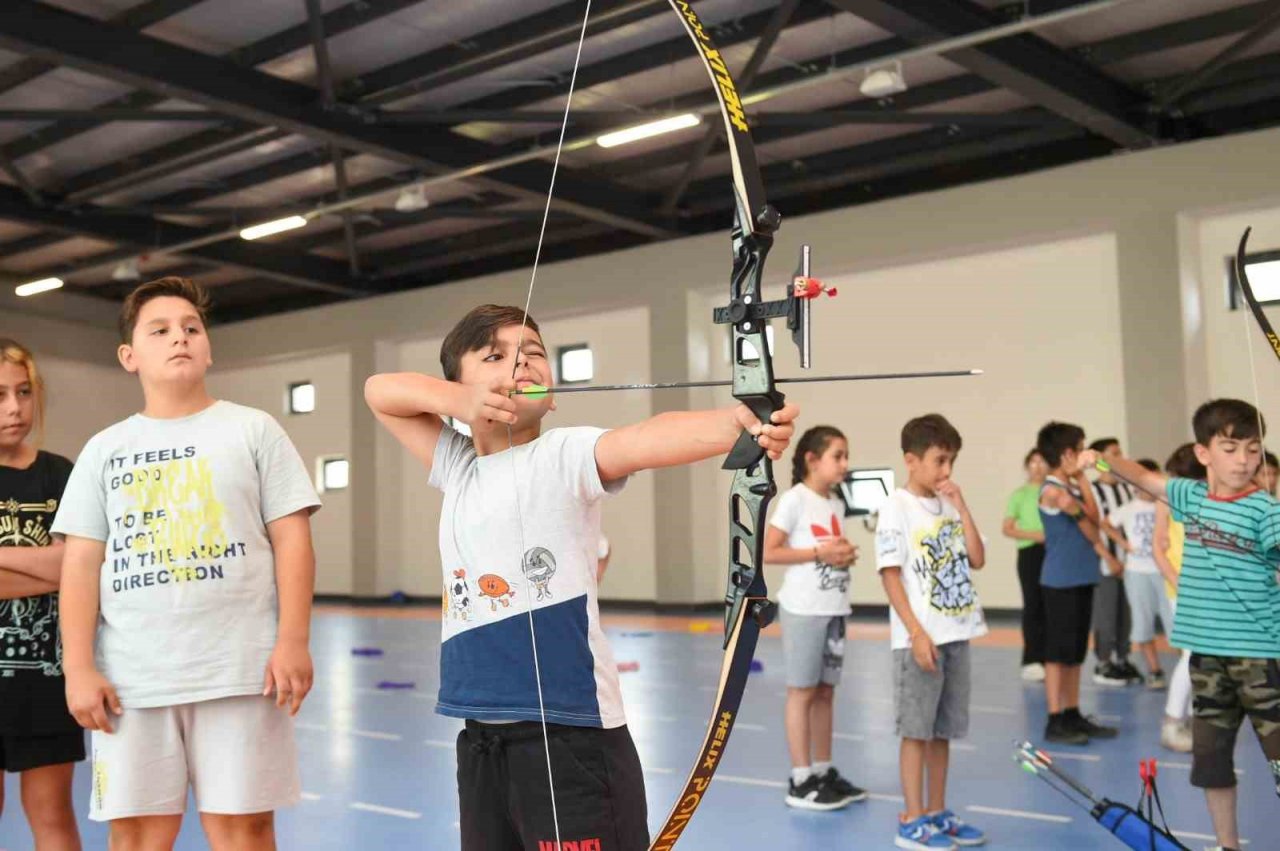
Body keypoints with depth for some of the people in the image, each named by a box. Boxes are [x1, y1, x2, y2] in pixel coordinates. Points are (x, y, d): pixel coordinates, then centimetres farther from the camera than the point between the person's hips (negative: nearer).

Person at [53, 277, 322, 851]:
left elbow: (292, 539, 1)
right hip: (130, 678, 2)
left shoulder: (254, 430, 6)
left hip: (240, 671, -2)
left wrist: (293, 641, -8)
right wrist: (80, 667, -1)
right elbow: (82, 563, 8)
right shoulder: (104, 450, 11)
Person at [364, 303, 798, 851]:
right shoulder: (458, 468, 14)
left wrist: (740, 421, -44)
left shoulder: (564, 455, -6)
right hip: (480, 737, 7)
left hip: (570, 734, -7)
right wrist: (459, 400, -4)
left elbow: (646, 439, -25)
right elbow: (379, 390, 16)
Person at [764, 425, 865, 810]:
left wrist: (846, 554, -1)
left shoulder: (837, 505, 11)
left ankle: (824, 772, 23)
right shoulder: (793, 500, -11)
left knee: (825, 691, 13)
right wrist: (819, 552, -19)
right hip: (803, 610, -7)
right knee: (802, 692, 0)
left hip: (834, 609, 7)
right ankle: (801, 781, 6)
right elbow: (768, 552, -15)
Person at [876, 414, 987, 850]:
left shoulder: (948, 505, 10)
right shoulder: (896, 506, -9)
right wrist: (916, 634, -17)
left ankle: (936, 813, 23)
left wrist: (962, 507, -2)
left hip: (956, 634, 6)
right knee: (916, 730, 0)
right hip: (919, 638, -6)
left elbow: (977, 560, 5)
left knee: (942, 730, 13)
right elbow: (890, 574, -13)